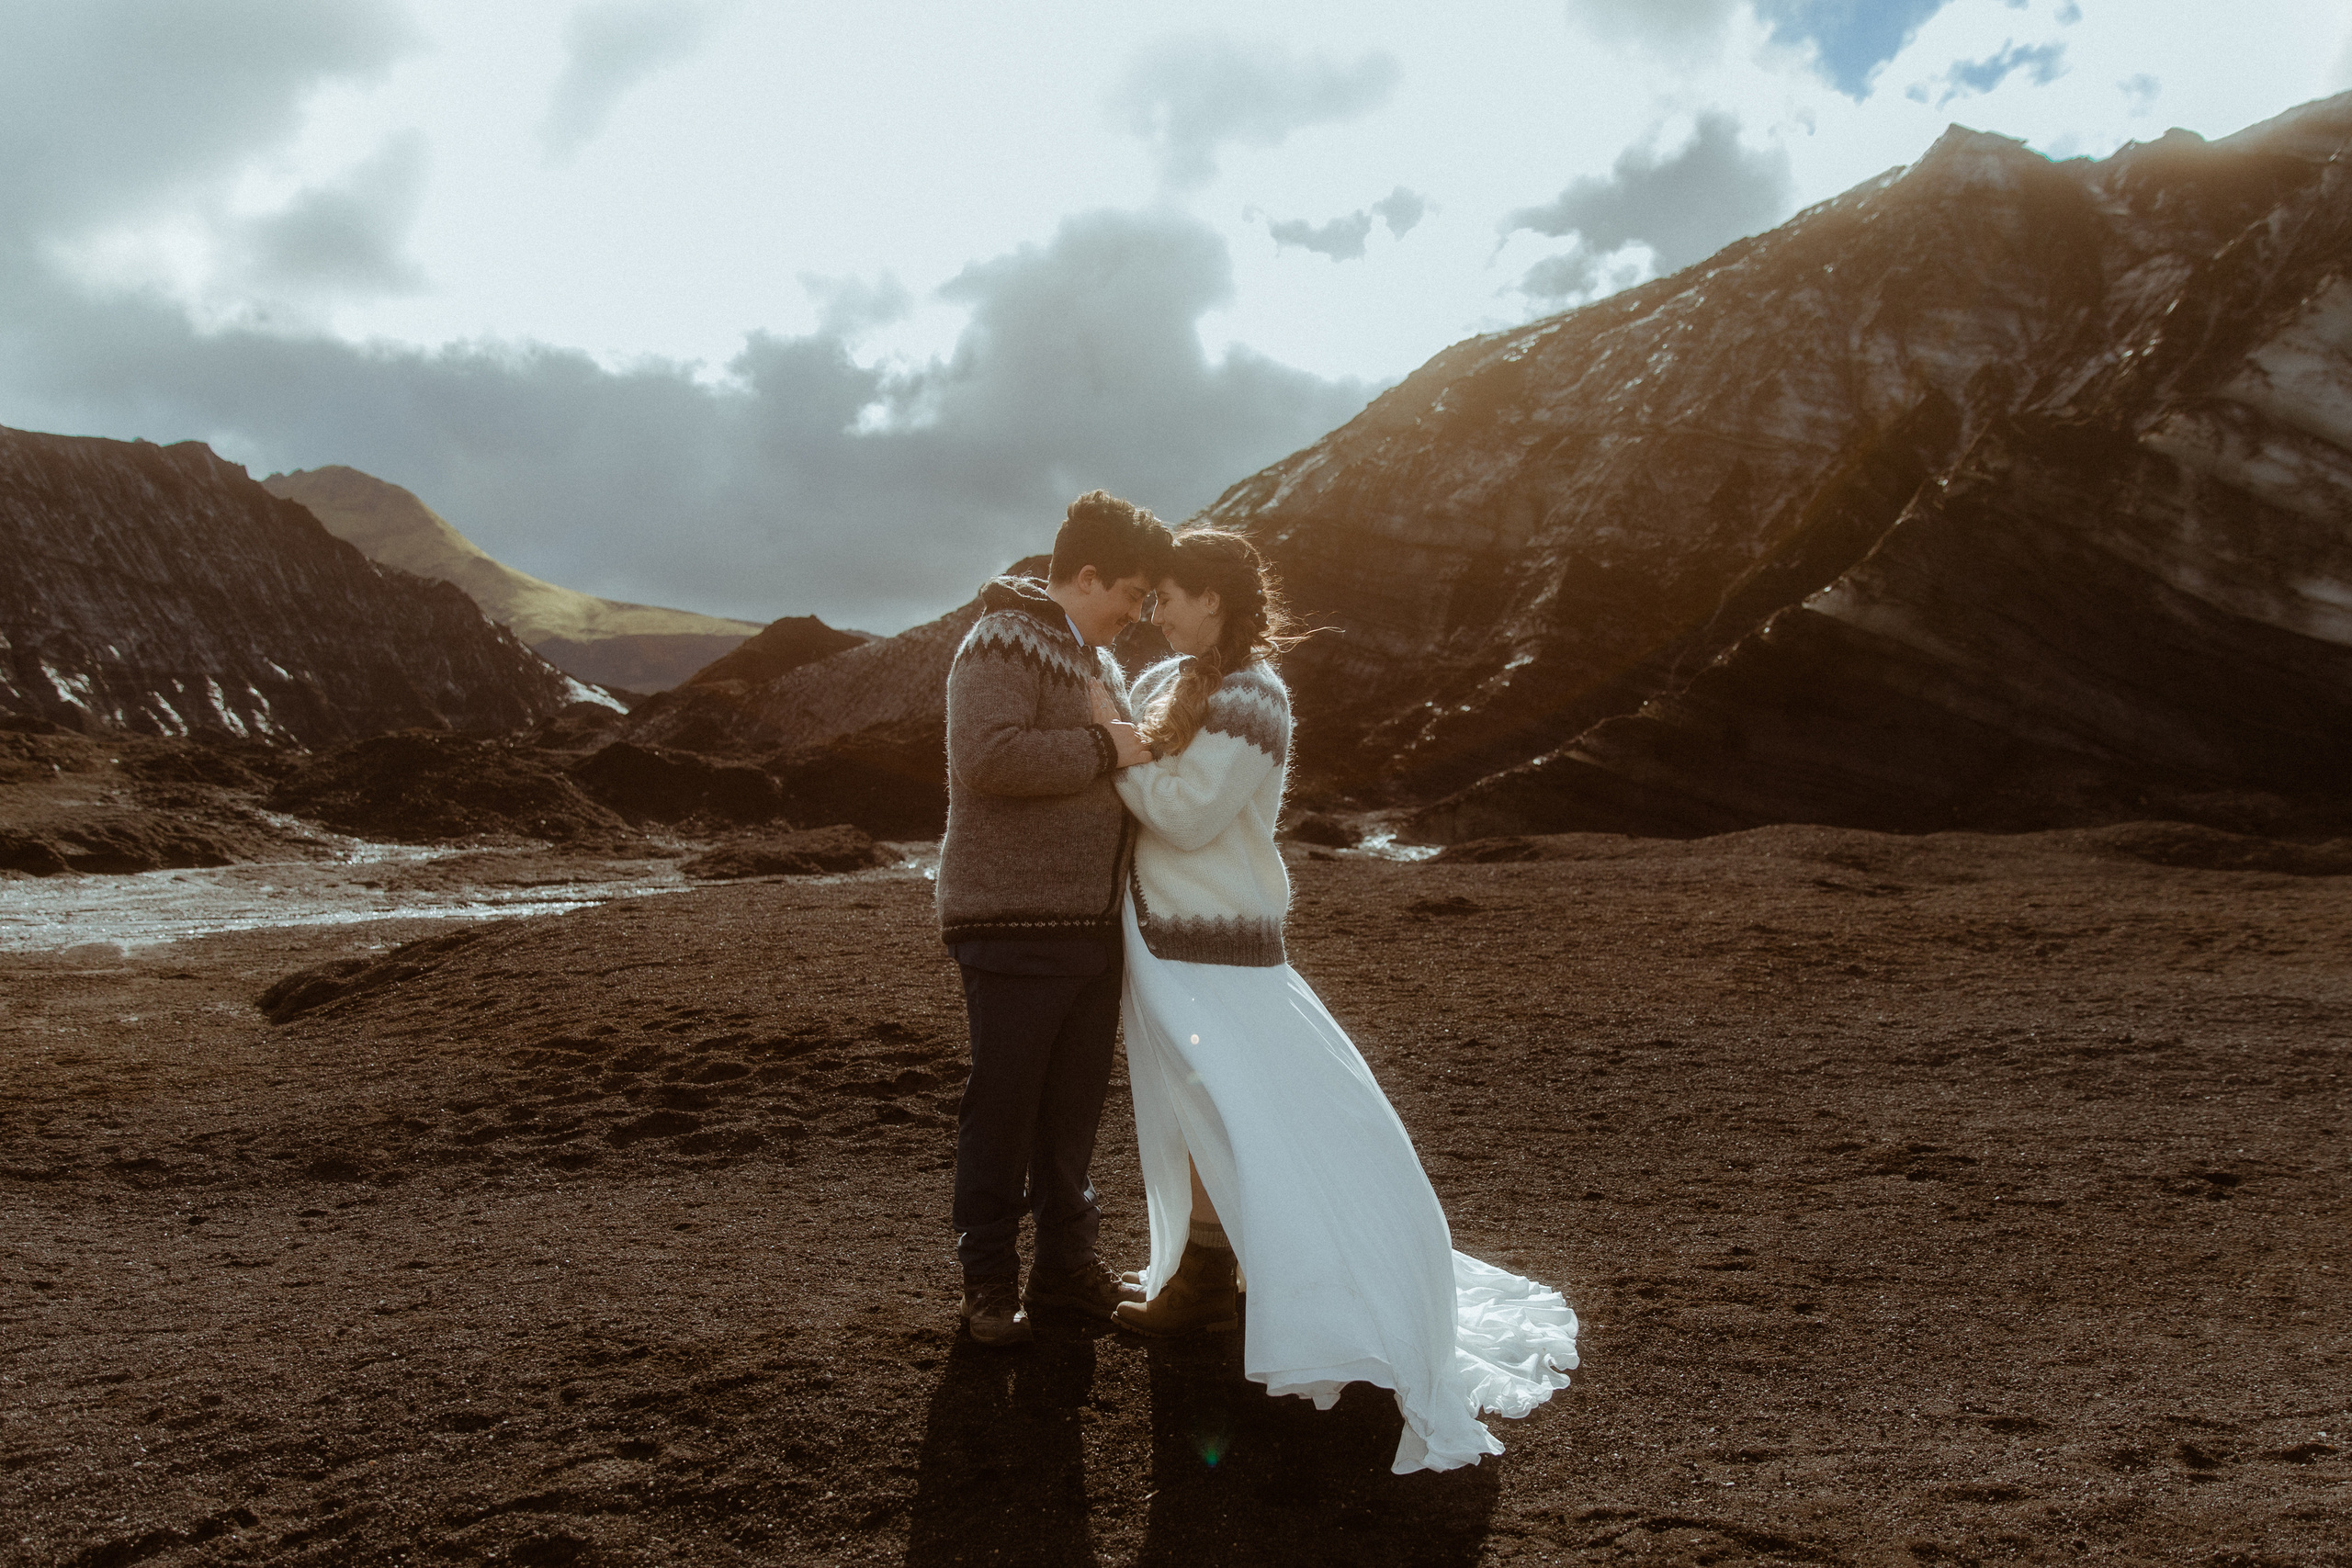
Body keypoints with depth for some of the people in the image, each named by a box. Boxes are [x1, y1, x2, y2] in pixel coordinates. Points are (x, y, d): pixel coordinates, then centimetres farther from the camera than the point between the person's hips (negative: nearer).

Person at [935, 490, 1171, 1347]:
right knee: (1002, 1109, 1)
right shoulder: (1002, 644, -9)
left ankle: (1066, 1260, 27)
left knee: (1074, 1107, 15)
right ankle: (989, 1280, 14)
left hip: (1092, 923, 9)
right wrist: (1104, 748, -18)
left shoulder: (1097, 660, 20)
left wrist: (1150, 750, 15)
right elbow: (988, 758, -25)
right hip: (1015, 923, -8)